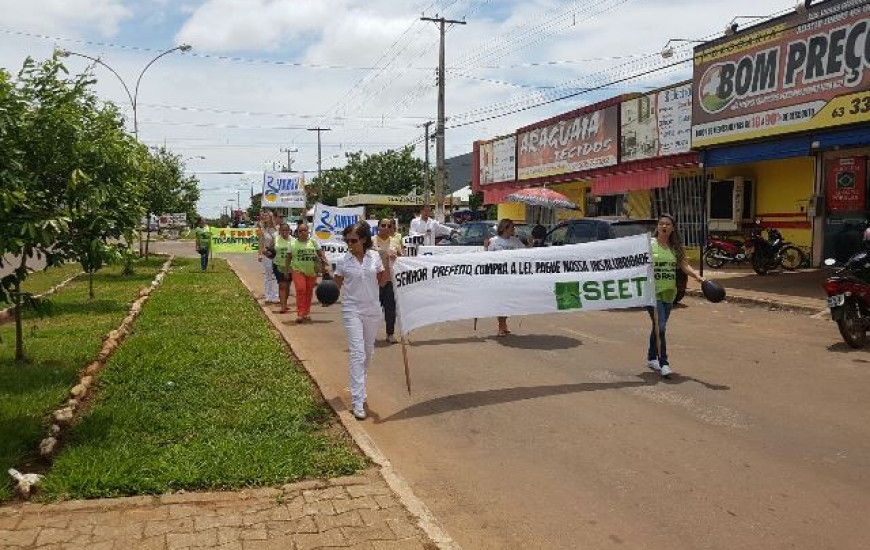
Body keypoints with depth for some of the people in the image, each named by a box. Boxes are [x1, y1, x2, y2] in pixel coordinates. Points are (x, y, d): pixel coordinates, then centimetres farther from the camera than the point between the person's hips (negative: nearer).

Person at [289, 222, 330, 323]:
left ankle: (307, 313, 21)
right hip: (298, 270, -2)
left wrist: (325, 265, -7)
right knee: (300, 290, -16)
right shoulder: (293, 243, 2)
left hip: (311, 271, 2)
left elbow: (321, 254, 3)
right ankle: (300, 314, -14)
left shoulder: (313, 242, 3)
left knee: (309, 292, 8)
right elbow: (289, 257, 7)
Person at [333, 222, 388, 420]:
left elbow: (381, 281, 7)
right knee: (357, 353, -11)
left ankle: (359, 385, 39)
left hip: (372, 309, 3)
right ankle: (358, 402, -12)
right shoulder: (343, 261, -5)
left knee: (368, 351, 15)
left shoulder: (375, 256, 0)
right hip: (352, 310, -3)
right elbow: (337, 285, 1)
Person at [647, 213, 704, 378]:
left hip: (669, 292, 5)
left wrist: (696, 276, -15)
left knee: (658, 326, 14)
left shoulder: (675, 247, 9)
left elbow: (684, 265, 1)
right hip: (653, 292, -5)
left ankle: (651, 358, 28)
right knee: (660, 327, -13)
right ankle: (663, 363, -9)